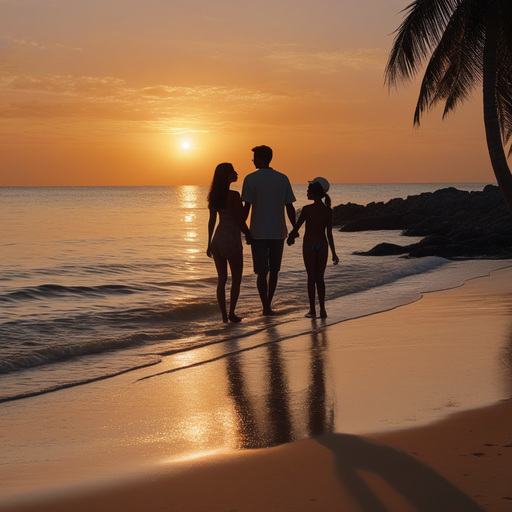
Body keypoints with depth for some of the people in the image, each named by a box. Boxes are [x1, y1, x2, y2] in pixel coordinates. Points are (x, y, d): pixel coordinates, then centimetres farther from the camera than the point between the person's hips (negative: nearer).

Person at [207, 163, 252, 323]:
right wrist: (248, 235, 2)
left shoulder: (214, 196, 6)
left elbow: (212, 221, 9)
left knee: (222, 279, 11)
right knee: (236, 279, 7)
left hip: (218, 239, 6)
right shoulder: (234, 195, -15)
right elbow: (240, 220, -14)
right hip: (232, 239, -6)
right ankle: (231, 313, 3)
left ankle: (224, 315, 11)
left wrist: (209, 243, 14)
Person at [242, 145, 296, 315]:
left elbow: (246, 207, -10)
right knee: (274, 271, 15)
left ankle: (266, 307, 0)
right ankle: (268, 304, 21)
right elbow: (290, 207, 3)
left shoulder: (251, 179, -6)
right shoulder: (283, 179, 3)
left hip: (258, 233, -3)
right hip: (278, 232, 3)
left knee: (262, 272, 3)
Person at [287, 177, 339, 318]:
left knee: (311, 277, 3)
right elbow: (329, 234, -3)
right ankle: (322, 310, 7)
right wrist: (333, 253, 2)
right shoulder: (328, 210, -3)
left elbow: (296, 228, -6)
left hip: (309, 245, -2)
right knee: (320, 278, 9)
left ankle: (312, 310, 4)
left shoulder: (307, 209, -12)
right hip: (322, 245, 3)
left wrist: (290, 238, 15)